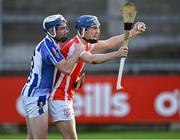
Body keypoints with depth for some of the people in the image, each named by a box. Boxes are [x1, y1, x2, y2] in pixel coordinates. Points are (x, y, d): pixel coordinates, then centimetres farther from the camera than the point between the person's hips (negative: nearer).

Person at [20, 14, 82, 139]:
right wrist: (78, 50, -16)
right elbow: (66, 68, -25)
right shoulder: (48, 45, -18)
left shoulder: (53, 44, 14)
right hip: (36, 96, -10)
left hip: (31, 94, 10)